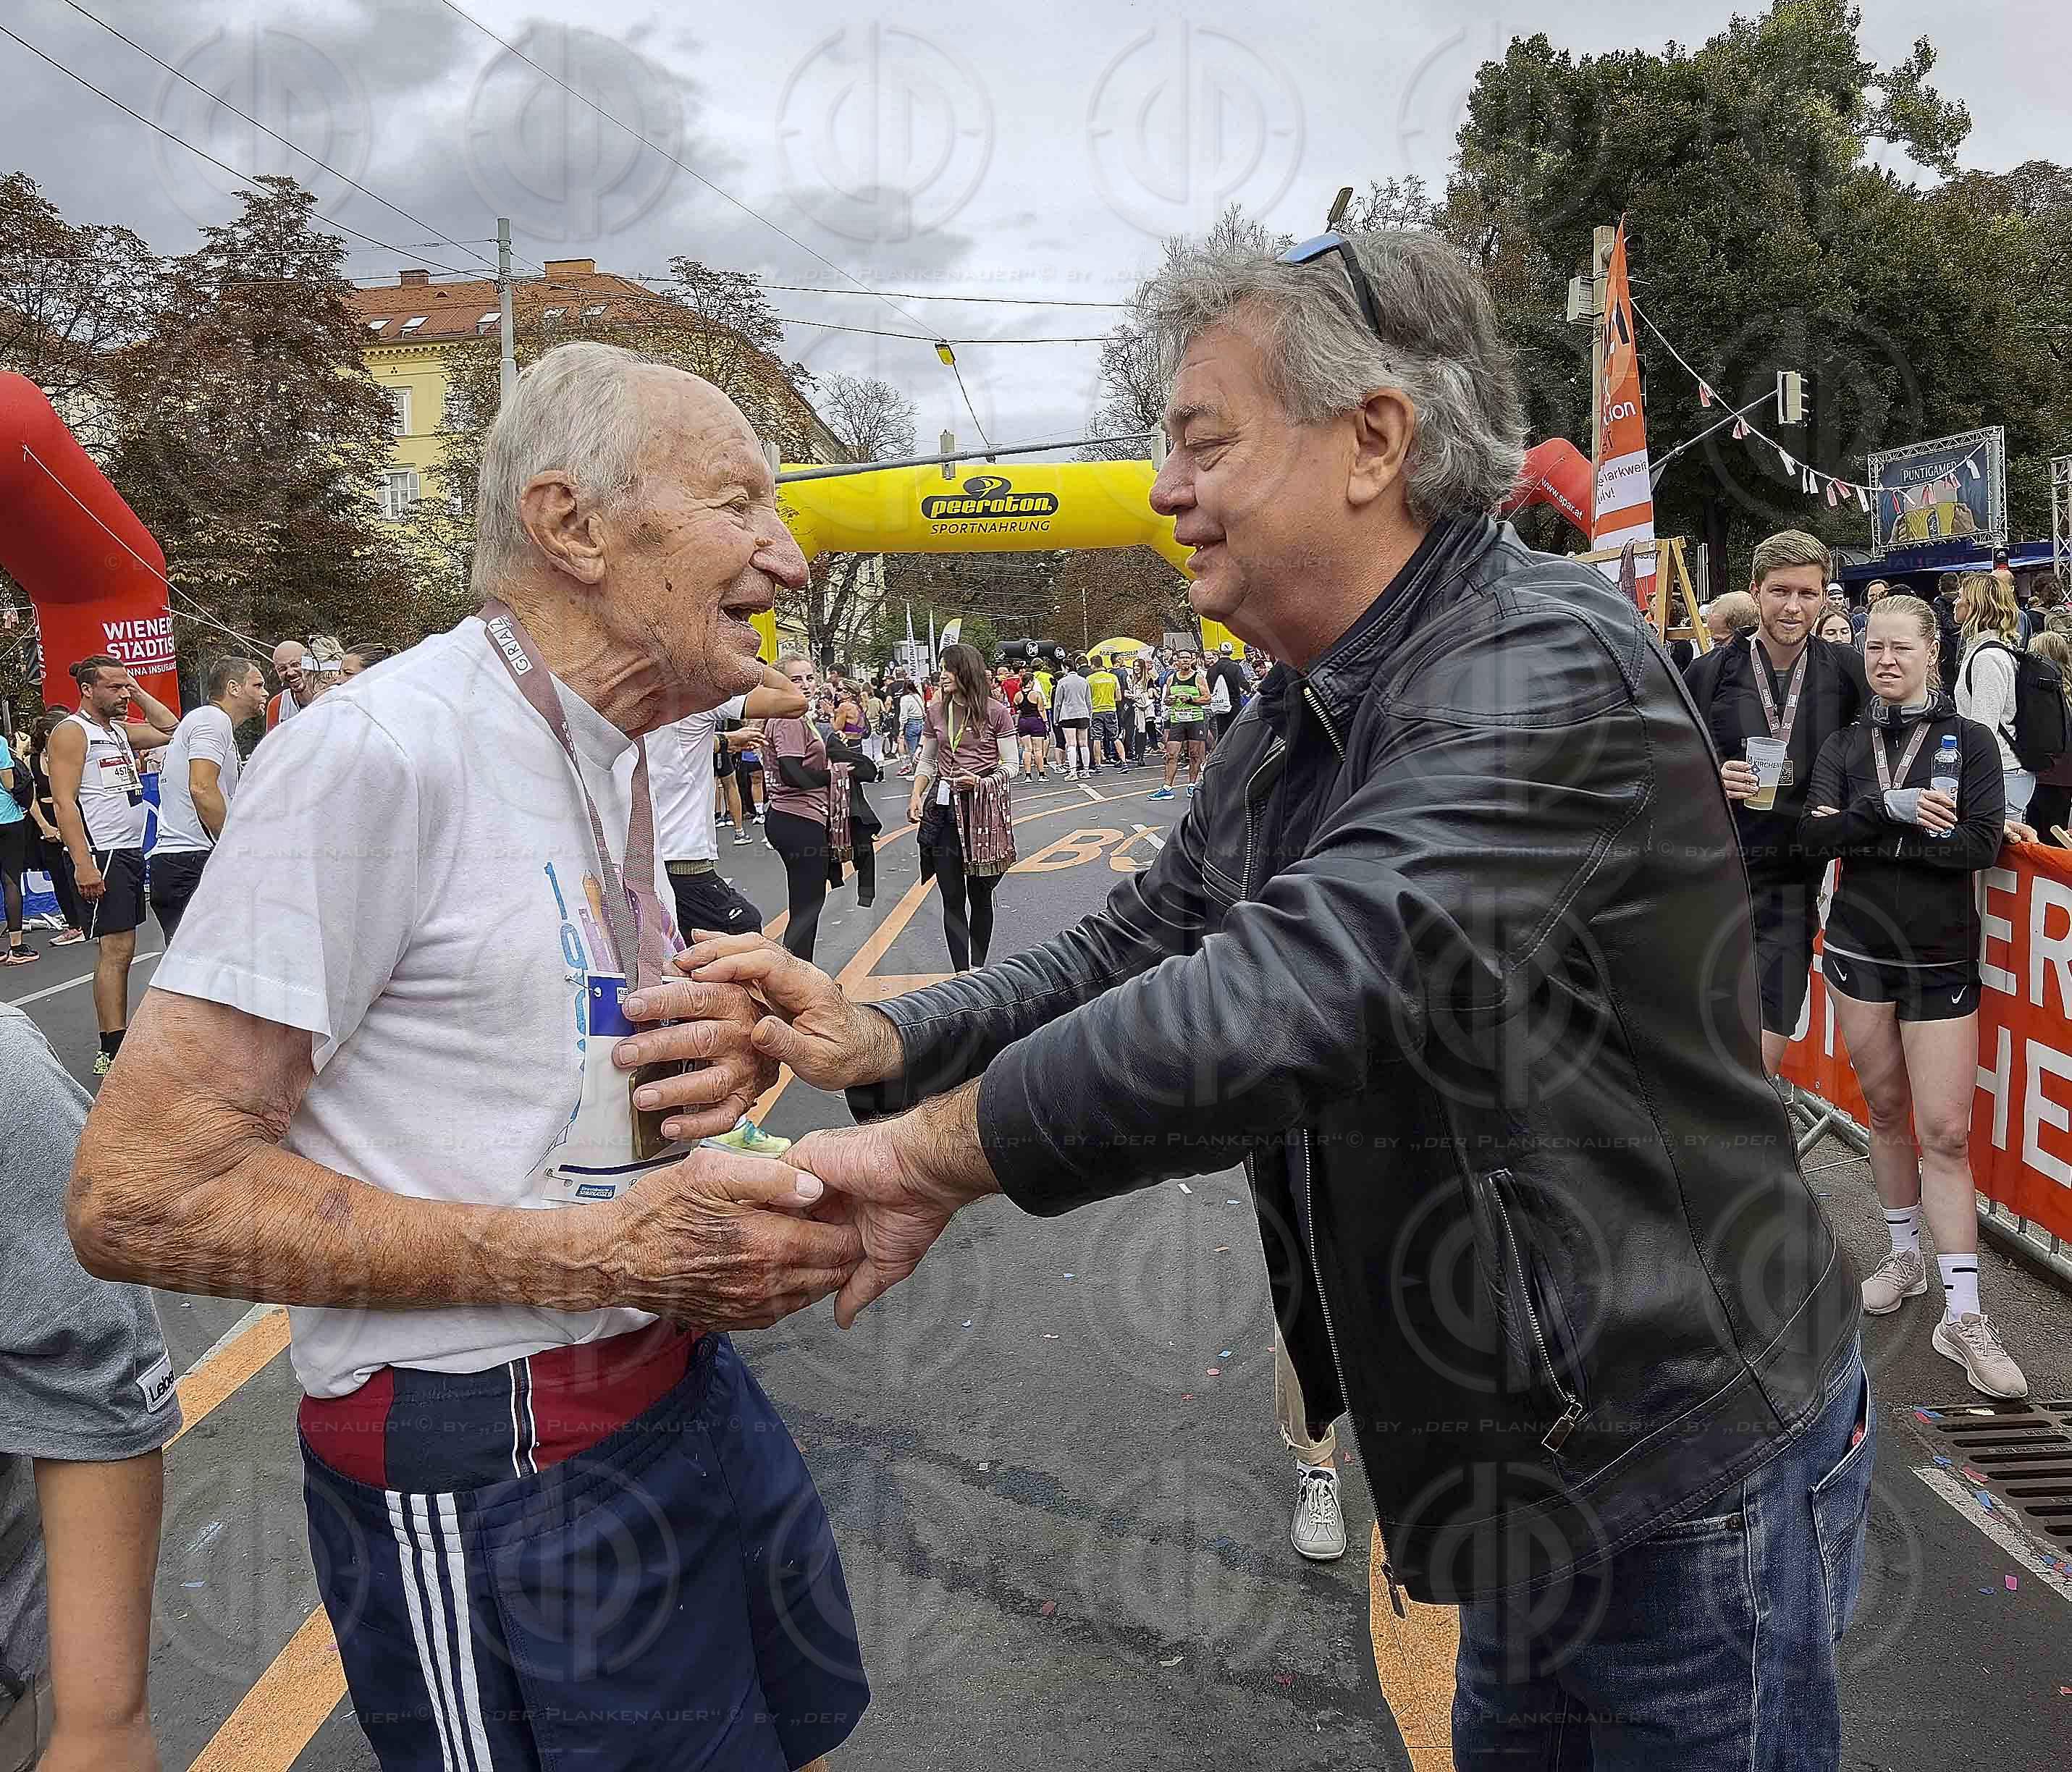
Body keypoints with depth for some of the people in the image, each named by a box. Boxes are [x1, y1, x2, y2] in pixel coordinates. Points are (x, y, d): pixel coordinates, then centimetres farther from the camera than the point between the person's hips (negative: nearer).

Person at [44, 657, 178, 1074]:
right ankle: (111, 1053, -11)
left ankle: (118, 1036, 17)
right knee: (114, 951, -12)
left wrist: (140, 695, 13)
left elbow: (169, 730, 26)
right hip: (102, 856, -9)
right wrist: (83, 865, -23)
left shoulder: (120, 730, 16)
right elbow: (64, 802, -16)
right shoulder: (71, 732, -9)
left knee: (120, 949, 11)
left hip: (131, 852, 9)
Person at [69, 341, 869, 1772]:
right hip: (491, 1473, -8)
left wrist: (700, 1084, -3)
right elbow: (142, 1196, -21)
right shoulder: (382, 752, -20)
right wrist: (598, 1255, -25)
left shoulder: (615, 765, 9)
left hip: (687, 1378, 9)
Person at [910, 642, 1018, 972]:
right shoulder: (936, 711, 7)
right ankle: (960, 974, 6)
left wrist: (981, 781, -18)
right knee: (951, 898, 2)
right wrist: (916, 796, 0)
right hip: (943, 808, 3)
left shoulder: (994, 712, -5)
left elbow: (1011, 765, -1)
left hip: (983, 807, -3)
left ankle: (978, 969, 23)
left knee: (980, 895, 9)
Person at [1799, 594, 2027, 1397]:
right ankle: (1904, 1255, 30)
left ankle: (1963, 1316, -2)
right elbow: (1814, 836, -9)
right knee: (1886, 1110, 12)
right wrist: (1889, 809, -24)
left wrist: (1866, 835, -15)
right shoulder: (1843, 747, 6)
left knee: (1946, 1131, -6)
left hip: (1942, 958, -2)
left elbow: (1982, 843, -14)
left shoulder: (1971, 741, 0)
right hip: (1858, 947, 2)